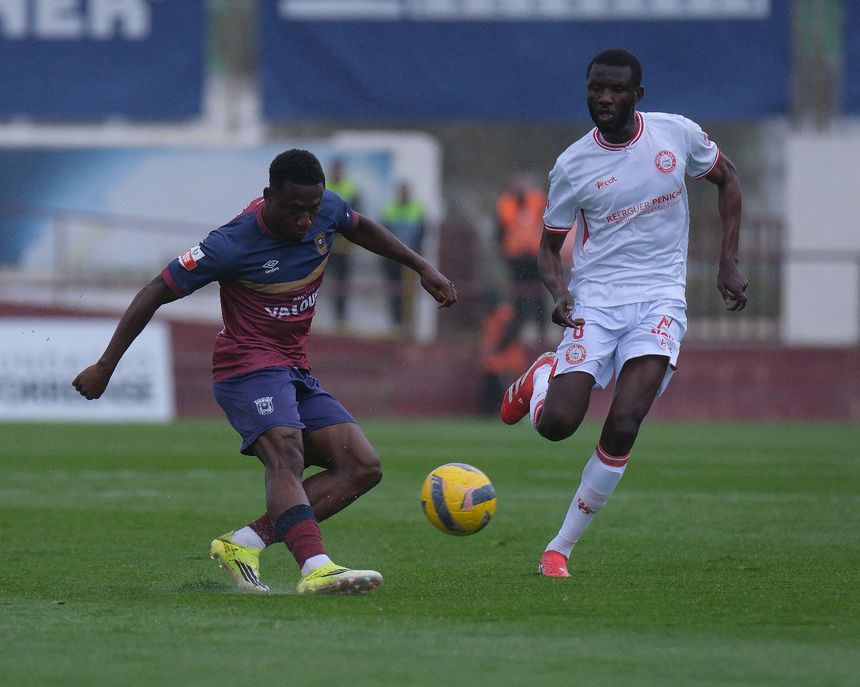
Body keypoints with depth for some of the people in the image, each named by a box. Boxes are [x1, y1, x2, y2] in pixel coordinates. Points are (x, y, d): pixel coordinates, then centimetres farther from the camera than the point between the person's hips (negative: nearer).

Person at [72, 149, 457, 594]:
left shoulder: (327, 211, -1)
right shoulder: (233, 245, -19)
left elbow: (359, 227, 26)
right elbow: (155, 293, -11)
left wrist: (422, 267, 23)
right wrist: (105, 367, -9)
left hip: (296, 373, 8)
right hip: (248, 368, -8)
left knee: (363, 467, -7)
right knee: (285, 456, -33)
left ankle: (243, 544, -15)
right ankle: (316, 569, -54)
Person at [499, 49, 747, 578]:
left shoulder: (677, 134, -2)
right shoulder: (572, 166, -3)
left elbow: (727, 178, 15)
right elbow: (550, 244, 7)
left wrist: (729, 261, 7)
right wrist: (558, 290, -15)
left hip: (660, 299, 0)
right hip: (595, 301, 0)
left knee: (623, 426, -17)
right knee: (556, 424, -13)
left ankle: (562, 547, -5)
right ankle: (540, 377, 27)